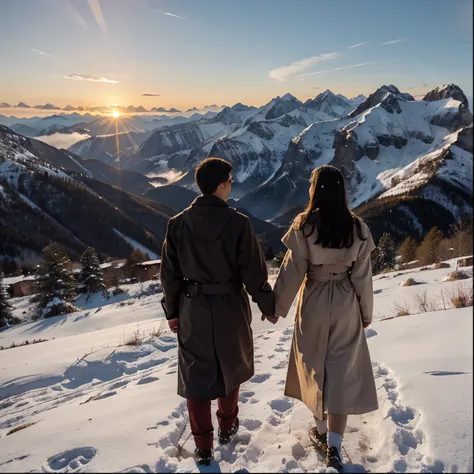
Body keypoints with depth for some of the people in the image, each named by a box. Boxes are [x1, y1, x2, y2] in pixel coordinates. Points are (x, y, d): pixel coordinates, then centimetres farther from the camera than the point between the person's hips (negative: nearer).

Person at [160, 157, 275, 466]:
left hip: (193, 309, 2)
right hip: (230, 308, -1)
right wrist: (269, 307, 1)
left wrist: (172, 311, 10)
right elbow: (254, 272, -13)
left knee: (197, 375, 14)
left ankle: (203, 446, 24)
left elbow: (170, 273, -2)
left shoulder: (178, 223, -8)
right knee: (230, 368, 23)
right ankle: (228, 426, 42)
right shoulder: (238, 223, -17)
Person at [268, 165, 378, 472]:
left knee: (315, 366, 18)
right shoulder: (357, 228, -8)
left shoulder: (304, 226, -13)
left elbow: (292, 271, -11)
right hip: (346, 305, 1)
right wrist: (366, 311, 9)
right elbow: (362, 276, -3)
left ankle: (322, 429, 33)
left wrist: (277, 306, 0)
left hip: (314, 303, -1)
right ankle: (334, 444, 4)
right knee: (342, 370, 7)